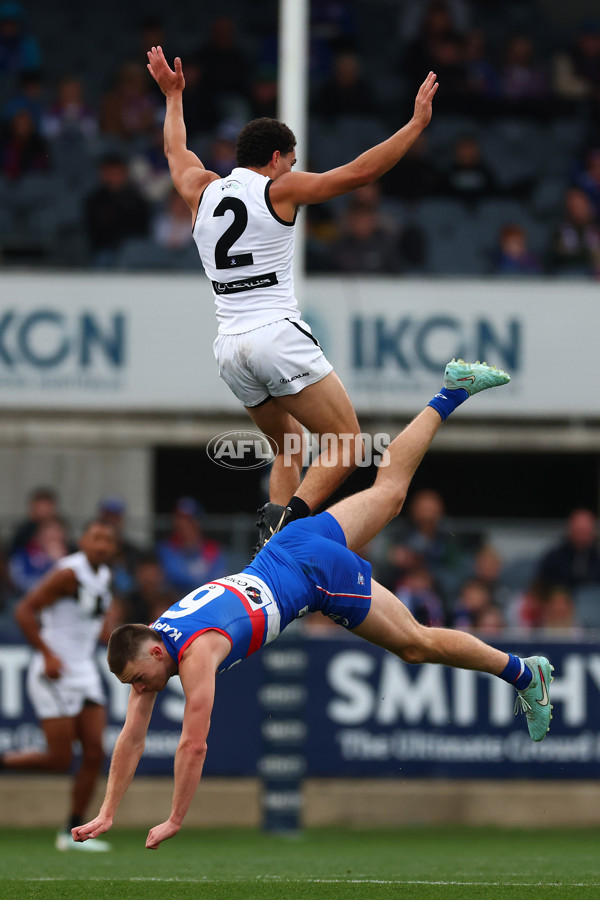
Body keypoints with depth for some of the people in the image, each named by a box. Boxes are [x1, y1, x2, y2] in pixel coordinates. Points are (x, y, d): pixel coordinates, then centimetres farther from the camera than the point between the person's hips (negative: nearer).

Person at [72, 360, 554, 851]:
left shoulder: (196, 655, -31)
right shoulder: (145, 647, -10)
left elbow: (194, 746, -32)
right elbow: (132, 738, -4)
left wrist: (174, 823, -26)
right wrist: (107, 814, -9)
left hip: (321, 573, -7)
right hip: (286, 548, 7)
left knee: (415, 642, 5)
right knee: (388, 489, 23)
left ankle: (523, 672, 18)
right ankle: (452, 392, 33)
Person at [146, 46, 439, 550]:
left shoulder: (201, 191, 14)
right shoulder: (279, 190, 0)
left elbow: (177, 151, 37)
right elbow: (360, 172, -4)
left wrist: (173, 96, 53)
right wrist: (417, 124, 3)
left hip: (230, 346, 7)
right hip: (277, 334, -7)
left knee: (290, 447, 20)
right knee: (346, 445, -6)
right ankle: (287, 525, -28)